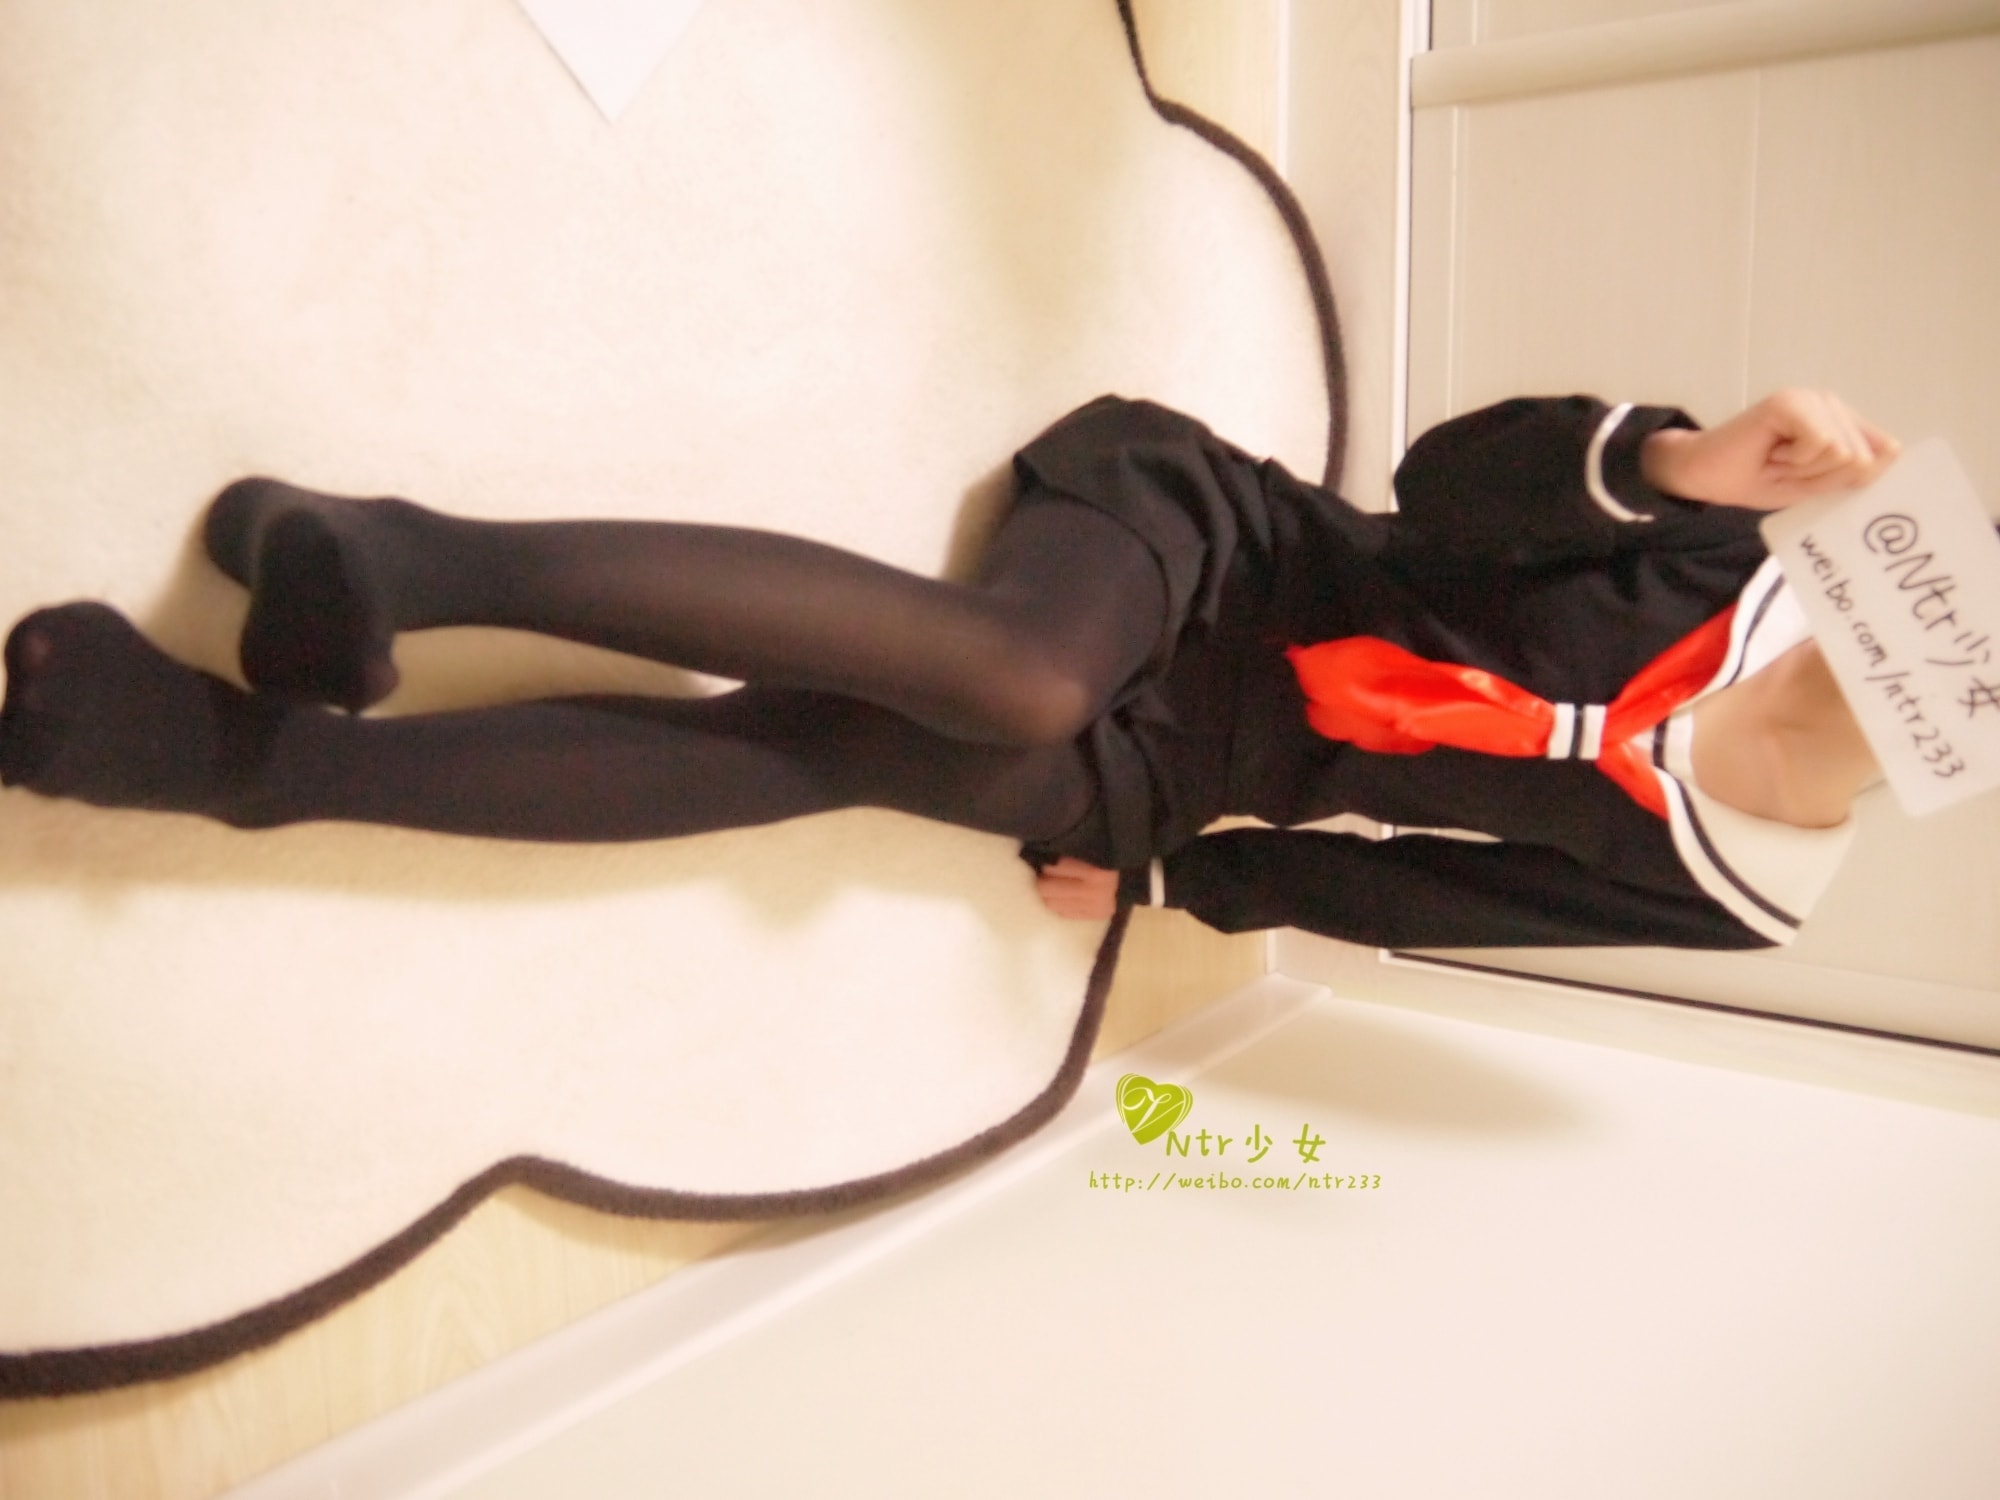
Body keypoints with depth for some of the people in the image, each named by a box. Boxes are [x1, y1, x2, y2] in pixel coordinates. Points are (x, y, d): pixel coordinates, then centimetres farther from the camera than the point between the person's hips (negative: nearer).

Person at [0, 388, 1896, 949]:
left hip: (1185, 765, 1)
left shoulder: (1711, 887, 4)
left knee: (772, 758, -17)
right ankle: (421, 560, -24)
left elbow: (1392, 884, 7)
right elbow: (1444, 484, -11)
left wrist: (1161, 871, 7)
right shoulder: (1719, 547, 1)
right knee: (1022, 680, -36)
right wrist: (1666, 459, -27)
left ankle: (254, 747, -12)